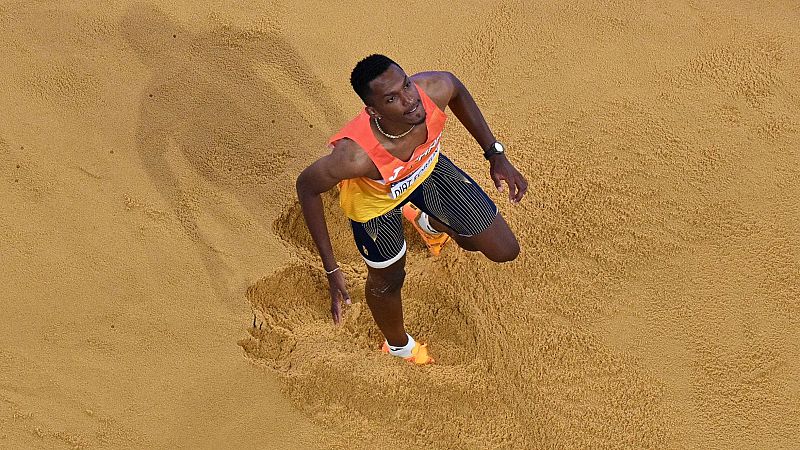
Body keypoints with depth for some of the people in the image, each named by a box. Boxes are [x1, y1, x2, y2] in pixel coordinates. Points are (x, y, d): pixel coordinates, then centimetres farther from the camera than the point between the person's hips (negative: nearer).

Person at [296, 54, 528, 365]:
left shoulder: (434, 89, -37)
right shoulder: (355, 155, -47)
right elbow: (307, 187, -26)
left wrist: (495, 154, -7)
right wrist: (331, 269, -25)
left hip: (428, 167, 4)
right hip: (375, 199, -3)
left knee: (505, 250, 10)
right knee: (388, 279, 20)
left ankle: (430, 222, 44)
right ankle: (398, 345, 58)